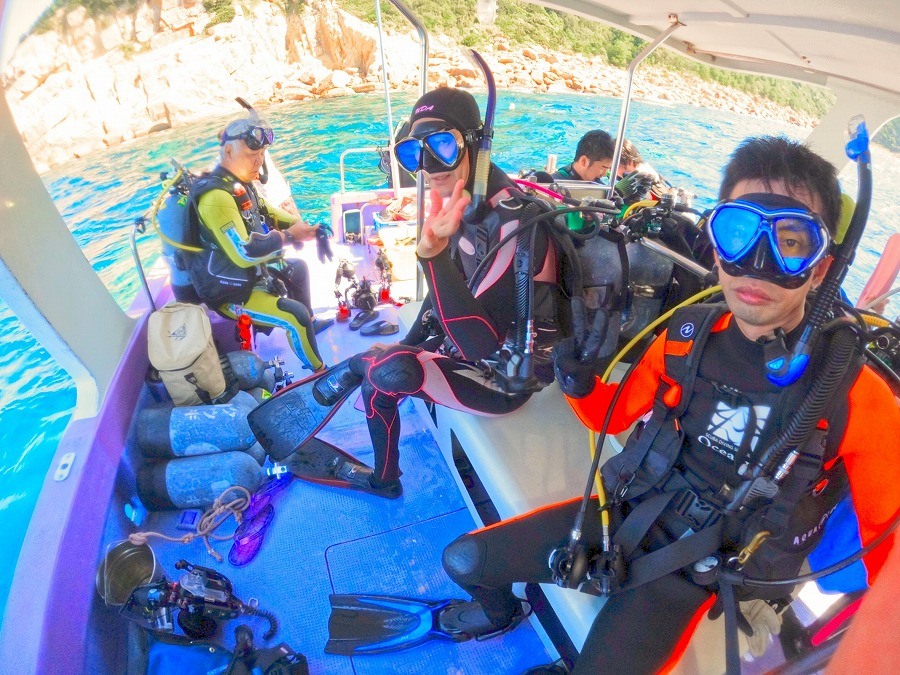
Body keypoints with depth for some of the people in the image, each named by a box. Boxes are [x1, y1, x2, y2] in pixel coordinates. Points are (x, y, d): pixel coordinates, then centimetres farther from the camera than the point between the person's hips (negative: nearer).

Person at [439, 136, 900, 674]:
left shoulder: (857, 398, -20)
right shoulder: (687, 335, -12)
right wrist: (580, 382, -18)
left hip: (687, 572, -2)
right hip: (623, 513, 3)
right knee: (463, 559, 5)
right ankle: (502, 616, 40)